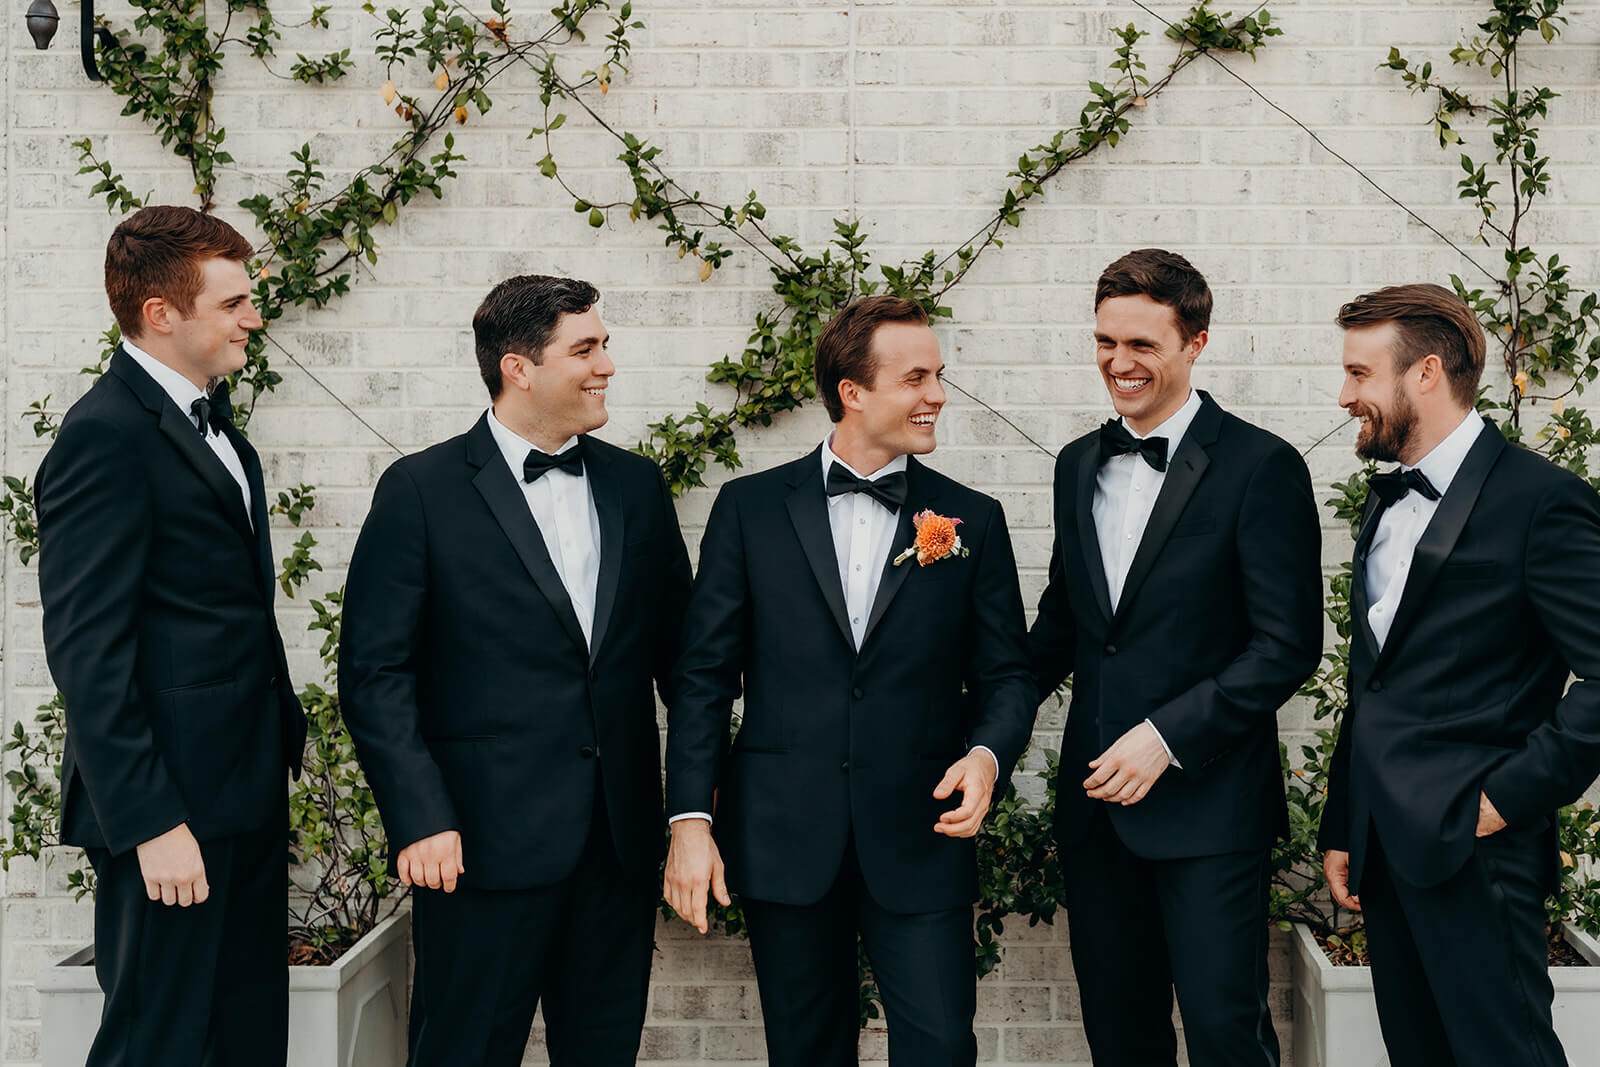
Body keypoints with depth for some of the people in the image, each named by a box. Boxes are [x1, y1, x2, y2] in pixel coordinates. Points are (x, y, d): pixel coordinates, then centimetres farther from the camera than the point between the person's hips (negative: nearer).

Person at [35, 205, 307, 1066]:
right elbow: (85, 652, -18)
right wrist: (150, 824, -21)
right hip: (173, 811, -9)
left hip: (247, 796, 9)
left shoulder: (207, 421, 16)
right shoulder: (105, 436, -14)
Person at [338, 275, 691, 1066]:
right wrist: (421, 821, -14)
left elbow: (676, 645, 13)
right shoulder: (422, 491, -4)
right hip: (485, 843, -4)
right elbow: (374, 672, -7)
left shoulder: (636, 485, 10)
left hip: (620, 842, 5)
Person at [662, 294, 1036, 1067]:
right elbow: (705, 674, 2)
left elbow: (1006, 674, 8)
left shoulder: (972, 521, 6)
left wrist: (986, 755, -13)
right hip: (784, 840, 0)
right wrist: (691, 820, -5)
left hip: (919, 842, 0)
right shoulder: (751, 508, 3)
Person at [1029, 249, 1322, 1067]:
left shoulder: (1261, 467, -7)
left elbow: (1288, 645, -12)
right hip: (1096, 799, 6)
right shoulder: (1079, 465, 13)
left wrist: (1168, 738, -18)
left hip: (1208, 800, -6)